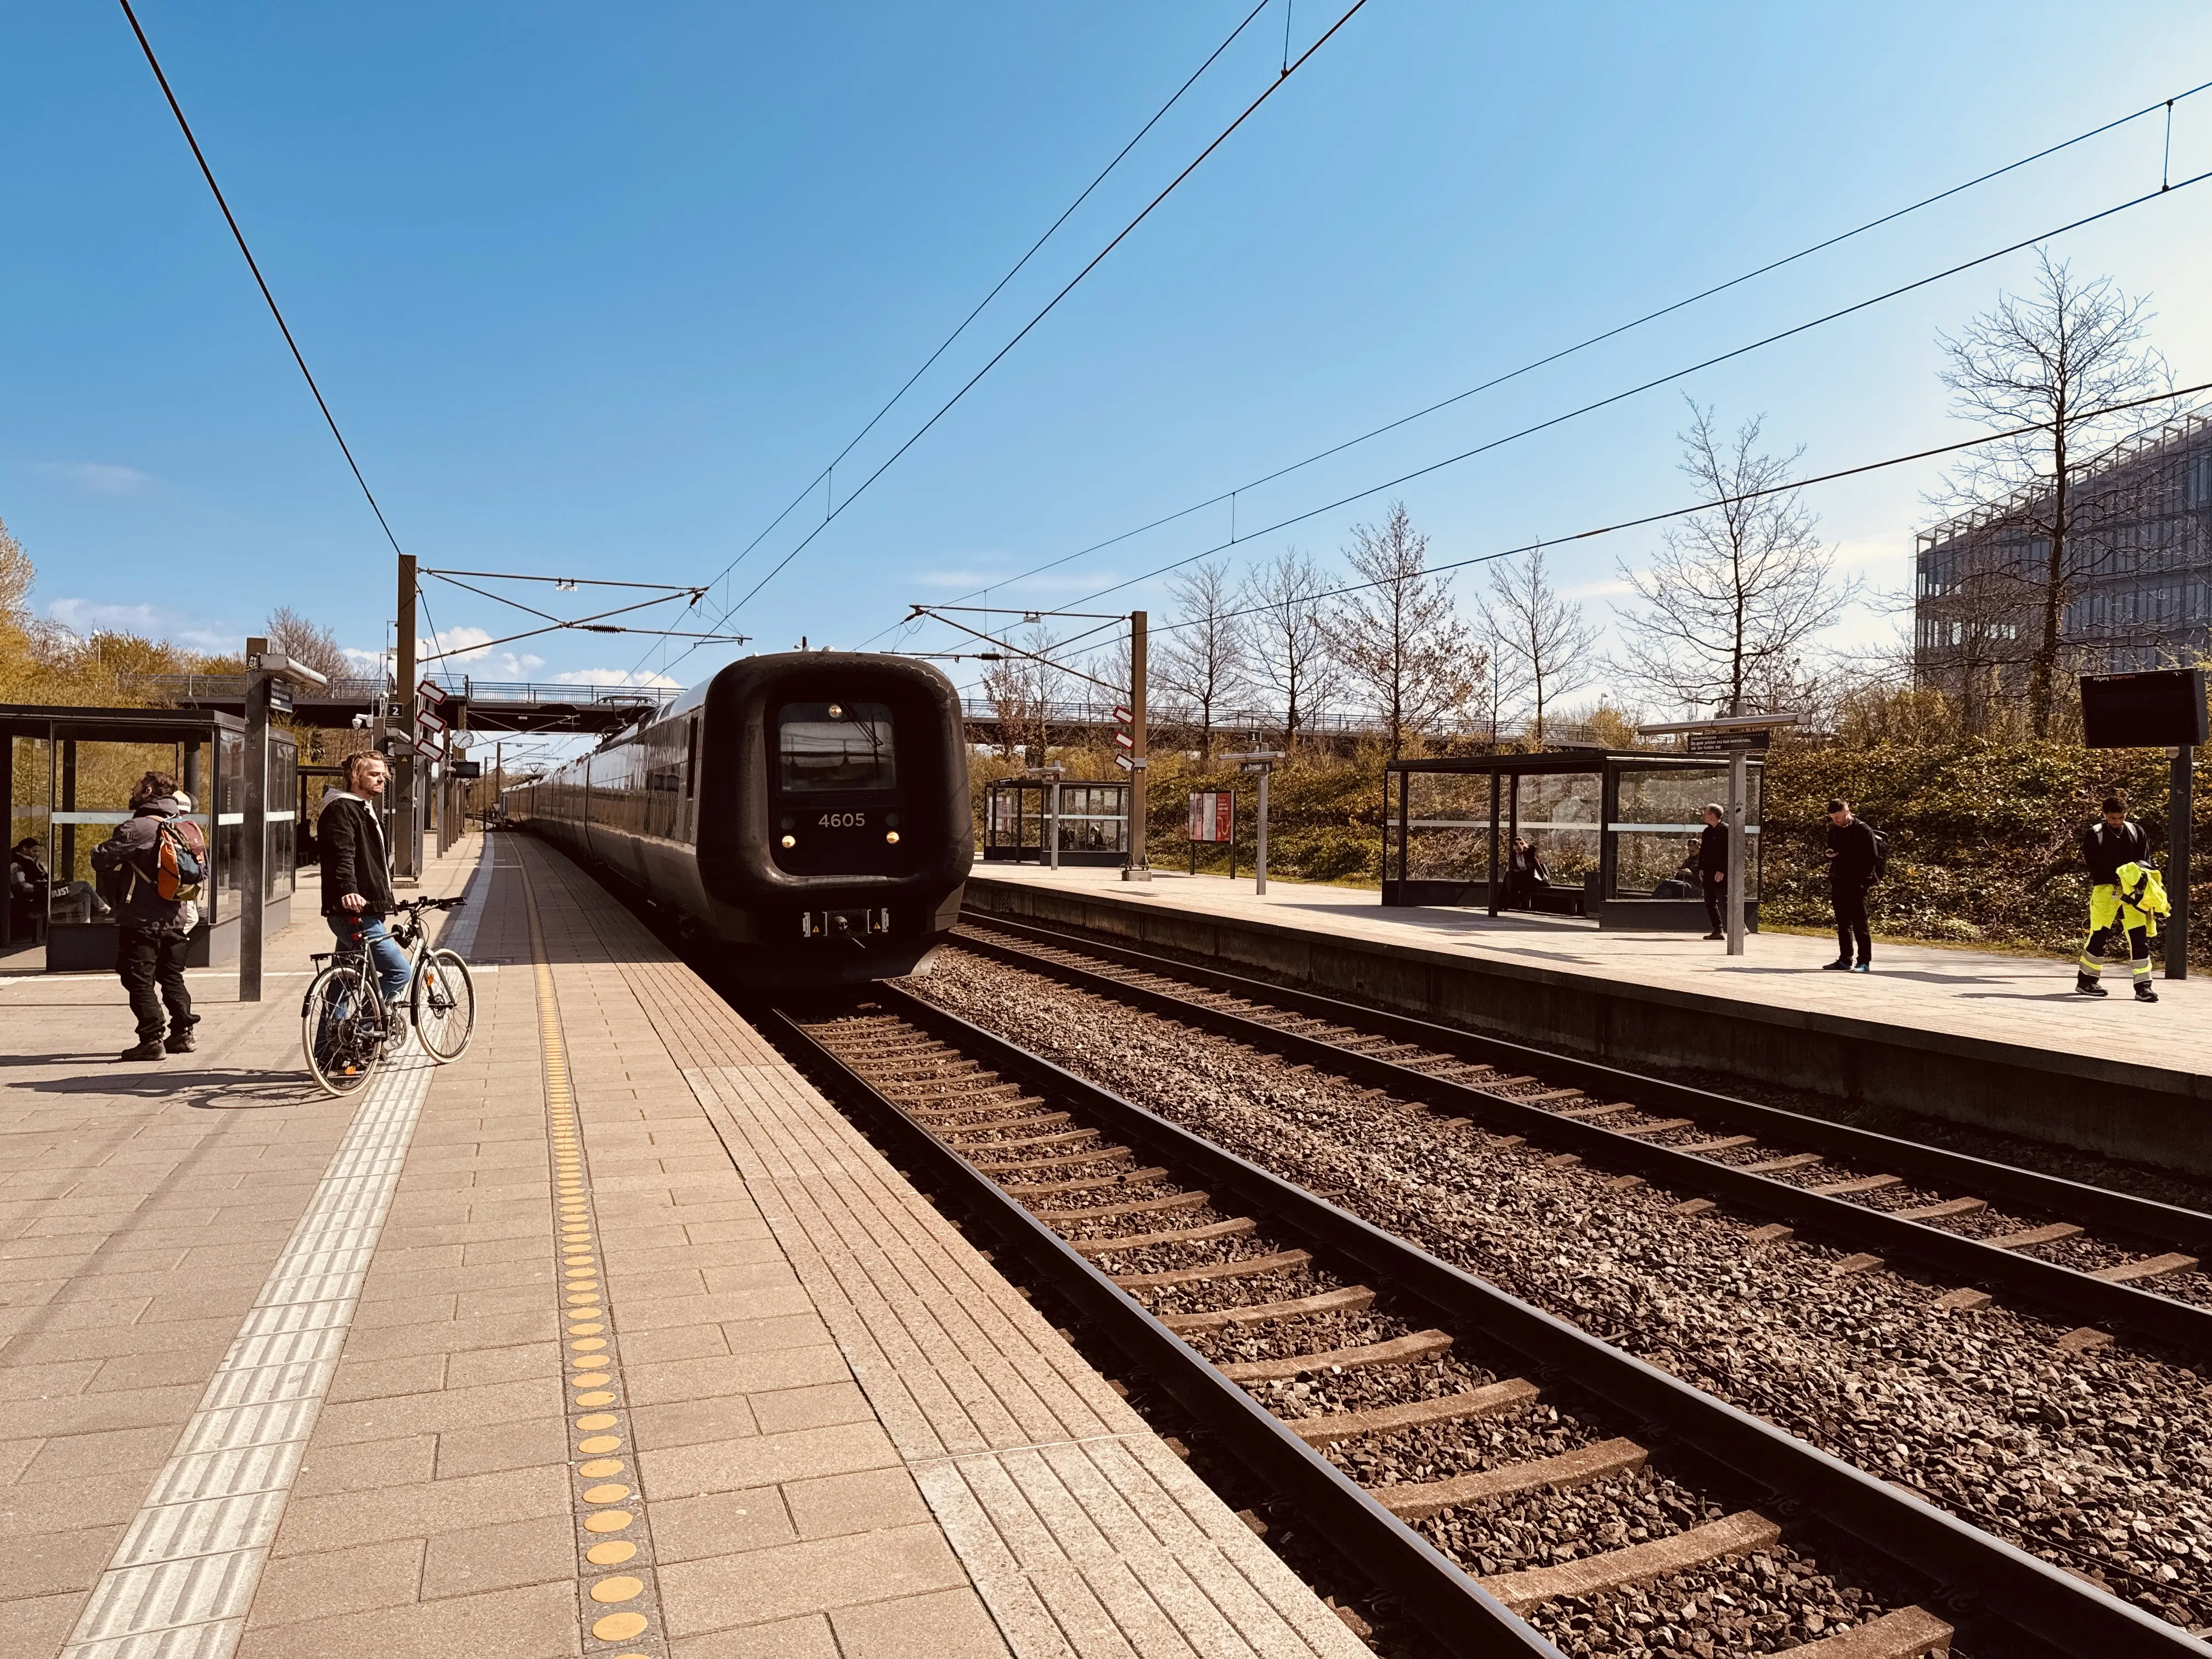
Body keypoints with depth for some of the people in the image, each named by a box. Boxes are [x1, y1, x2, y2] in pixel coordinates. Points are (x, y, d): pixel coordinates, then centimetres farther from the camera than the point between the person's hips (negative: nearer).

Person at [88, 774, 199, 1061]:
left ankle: (152, 1039, -3)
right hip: (175, 918, 7)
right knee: (172, 977, 17)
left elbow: (101, 859, -14)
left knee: (140, 980, -1)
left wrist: (102, 849, 8)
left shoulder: (137, 827, -14)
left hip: (142, 921, -7)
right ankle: (182, 1032, 20)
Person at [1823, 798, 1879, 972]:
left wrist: (1860, 876, -13)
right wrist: (1829, 854, 0)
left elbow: (1873, 858, -9)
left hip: (1856, 884, -7)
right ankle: (1845, 960, 16)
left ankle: (1865, 962, -3)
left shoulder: (1863, 830, -9)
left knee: (1859, 923, -6)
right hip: (1838, 882, 7)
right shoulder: (1834, 830, 11)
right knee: (1842, 924, 10)